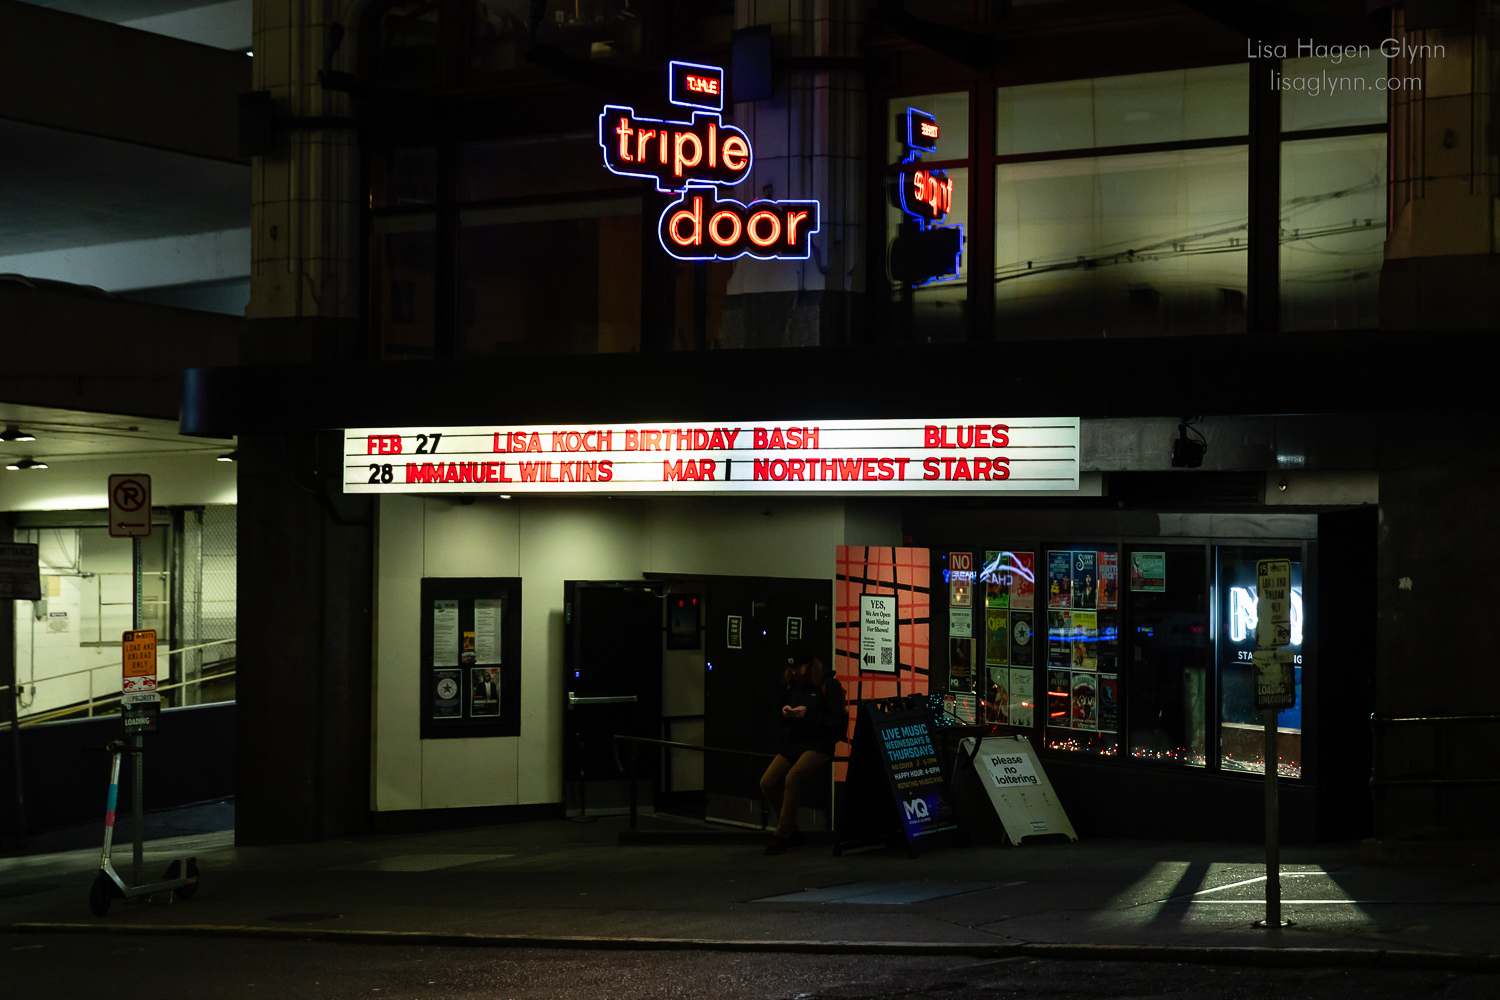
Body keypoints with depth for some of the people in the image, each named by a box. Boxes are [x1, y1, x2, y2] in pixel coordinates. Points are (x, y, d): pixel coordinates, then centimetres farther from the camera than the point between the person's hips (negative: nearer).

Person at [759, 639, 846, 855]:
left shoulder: (828, 685, -6)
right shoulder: (789, 683, 13)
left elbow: (838, 722, -10)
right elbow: (777, 713, 24)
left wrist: (809, 714, -20)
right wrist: (784, 712, -1)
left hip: (818, 744, -7)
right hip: (791, 744, 7)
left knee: (793, 778, -31)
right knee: (767, 782, -11)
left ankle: (782, 836, -23)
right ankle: (792, 833, 6)